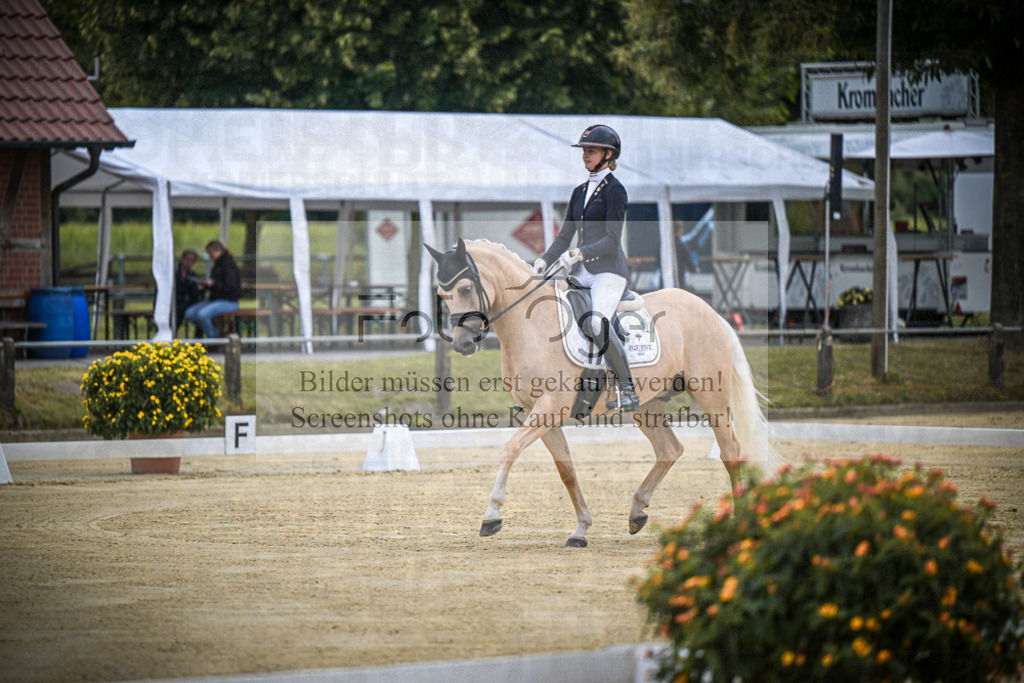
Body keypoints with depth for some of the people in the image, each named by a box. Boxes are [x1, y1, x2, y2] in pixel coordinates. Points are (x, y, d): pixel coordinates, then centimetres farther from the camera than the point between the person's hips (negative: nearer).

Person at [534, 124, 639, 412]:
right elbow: (565, 237, 20)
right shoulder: (580, 192, 18)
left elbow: (612, 240, -13)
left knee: (597, 324, -29)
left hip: (608, 270, -8)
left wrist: (579, 253, -26)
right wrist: (544, 261, 4)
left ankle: (628, 392, -21)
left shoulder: (614, 190, -6)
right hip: (580, 273, 8)